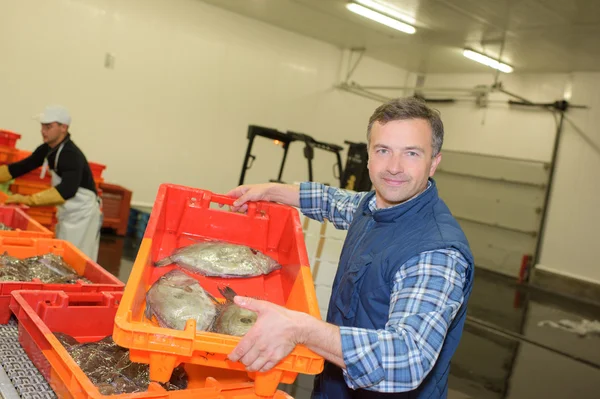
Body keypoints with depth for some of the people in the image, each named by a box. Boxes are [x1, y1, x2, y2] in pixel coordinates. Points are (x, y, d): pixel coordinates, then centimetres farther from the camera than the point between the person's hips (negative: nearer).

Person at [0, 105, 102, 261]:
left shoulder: (71, 155, -25)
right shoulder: (47, 149, 2)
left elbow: (67, 190, -38)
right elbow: (21, 167, 10)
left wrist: (27, 200, -40)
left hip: (82, 213, -9)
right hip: (67, 213, 9)